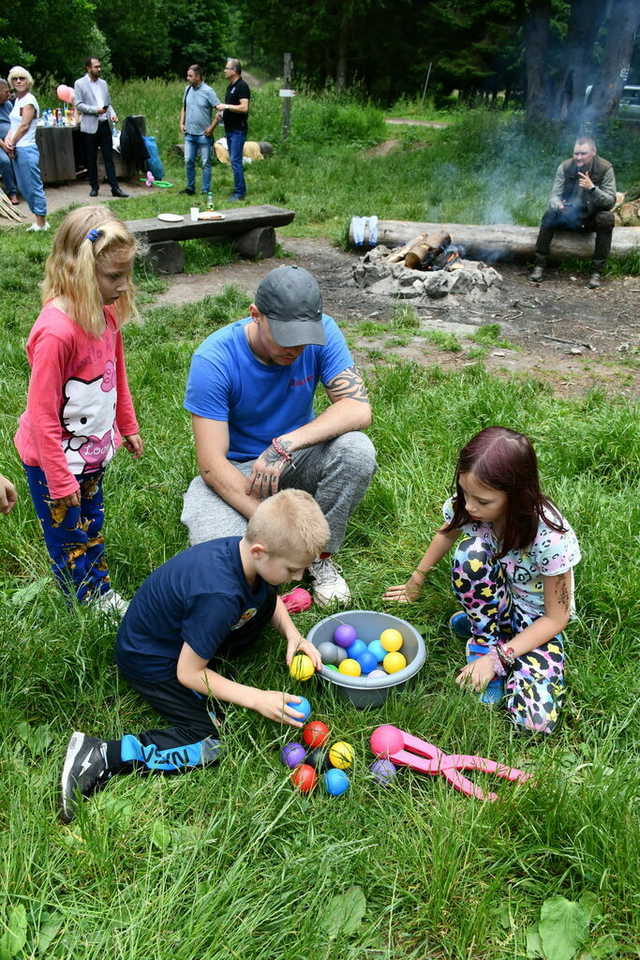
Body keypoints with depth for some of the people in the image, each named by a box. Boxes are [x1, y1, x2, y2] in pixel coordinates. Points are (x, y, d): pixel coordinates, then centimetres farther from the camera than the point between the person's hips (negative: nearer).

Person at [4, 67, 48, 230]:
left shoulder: (29, 100, -9)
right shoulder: (18, 99, 16)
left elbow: (24, 126, -15)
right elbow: (14, 124, 15)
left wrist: (12, 143, -8)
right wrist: (8, 139, -3)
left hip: (26, 149, -9)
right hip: (16, 150, 10)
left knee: (34, 186, -5)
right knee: (23, 187, 12)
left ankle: (41, 223, 1)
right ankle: (40, 221, 17)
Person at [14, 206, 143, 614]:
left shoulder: (106, 312, -6)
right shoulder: (57, 330, -32)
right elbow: (42, 412, -26)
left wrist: (128, 426, 19)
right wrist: (60, 480, -19)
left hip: (93, 450, 8)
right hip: (56, 459, -8)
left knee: (92, 525, 25)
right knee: (69, 538, 14)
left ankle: (102, 592, 43)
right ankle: (91, 603, 32)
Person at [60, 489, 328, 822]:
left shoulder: (247, 551, -16)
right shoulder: (218, 596, -40)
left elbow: (270, 599, 8)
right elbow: (188, 673, -28)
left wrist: (293, 635, -9)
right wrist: (256, 699, -25)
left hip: (177, 631, 8)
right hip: (150, 662, -8)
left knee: (267, 597, 2)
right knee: (213, 744, -14)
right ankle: (102, 757, -12)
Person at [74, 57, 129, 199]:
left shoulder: (103, 83, 14)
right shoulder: (80, 84, -1)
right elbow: (78, 105, -7)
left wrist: (112, 113, -1)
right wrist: (95, 110, -17)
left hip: (105, 124, 4)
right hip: (90, 126, -4)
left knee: (109, 158, 1)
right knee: (91, 159, 4)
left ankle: (115, 188, 0)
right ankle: (94, 187, 13)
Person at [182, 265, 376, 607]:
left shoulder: (322, 333, -15)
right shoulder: (214, 359, -24)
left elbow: (358, 409, -23)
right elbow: (212, 465, -26)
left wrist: (285, 445, -37)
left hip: (295, 461, 3)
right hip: (235, 470, -2)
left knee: (357, 450, -29)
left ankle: (320, 555, -6)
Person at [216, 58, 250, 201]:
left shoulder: (242, 86, -12)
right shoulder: (230, 86, 17)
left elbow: (244, 108, -23)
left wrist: (226, 106, -19)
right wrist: (221, 113, 9)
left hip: (238, 130, -10)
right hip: (229, 129, 10)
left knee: (235, 160, -11)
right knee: (234, 160, 11)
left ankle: (239, 192, -7)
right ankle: (240, 189, 17)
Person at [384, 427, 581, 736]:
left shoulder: (550, 538, -32)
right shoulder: (465, 505, -21)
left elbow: (556, 618, -20)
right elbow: (447, 534, 6)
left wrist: (498, 658, -26)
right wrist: (416, 580, 15)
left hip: (536, 619, -2)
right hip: (492, 601, 3)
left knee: (536, 718, -26)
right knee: (472, 549, -33)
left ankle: (494, 652, 2)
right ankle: (486, 637, -10)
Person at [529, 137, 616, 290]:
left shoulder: (605, 168, -13)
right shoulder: (565, 167, -9)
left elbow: (610, 202, -18)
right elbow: (554, 196, -12)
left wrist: (592, 188, -34)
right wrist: (557, 205, -37)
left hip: (592, 218, -1)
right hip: (568, 216, 1)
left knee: (606, 219, -32)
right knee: (550, 215, -27)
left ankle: (596, 271, -26)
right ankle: (539, 266, -21)